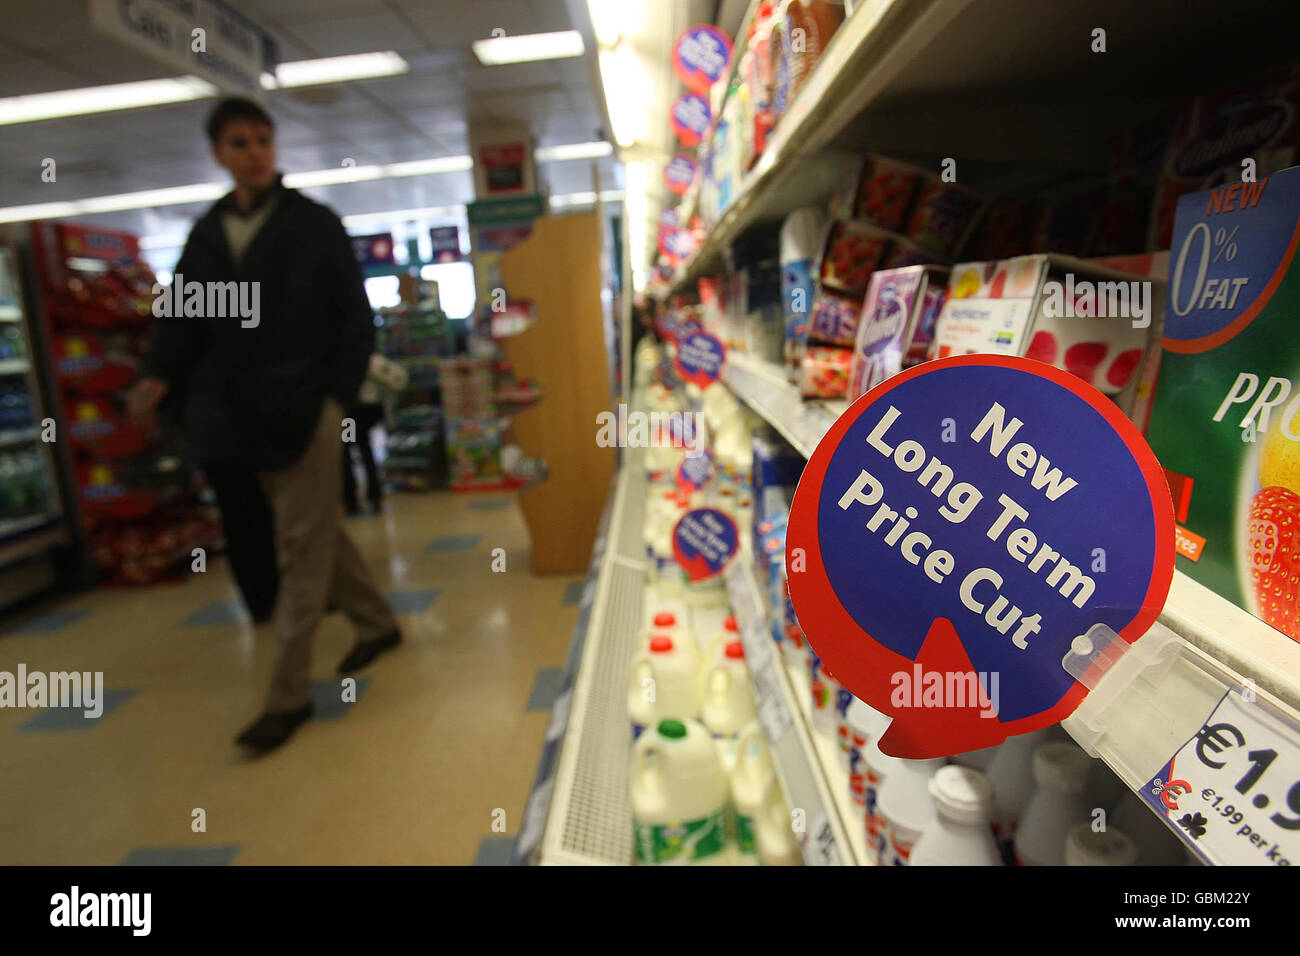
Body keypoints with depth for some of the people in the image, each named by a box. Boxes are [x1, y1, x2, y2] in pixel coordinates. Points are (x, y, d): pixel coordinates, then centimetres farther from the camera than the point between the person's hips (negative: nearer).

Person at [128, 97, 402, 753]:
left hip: (306, 410, -5)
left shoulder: (314, 225, 0)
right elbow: (186, 321, 12)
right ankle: (376, 622, 34)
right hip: (249, 416, 5)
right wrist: (159, 375, -6)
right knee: (316, 533, 14)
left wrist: (339, 394, -13)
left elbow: (354, 317, -3)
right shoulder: (205, 236, 13)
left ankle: (288, 695, 7)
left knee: (300, 550, -2)